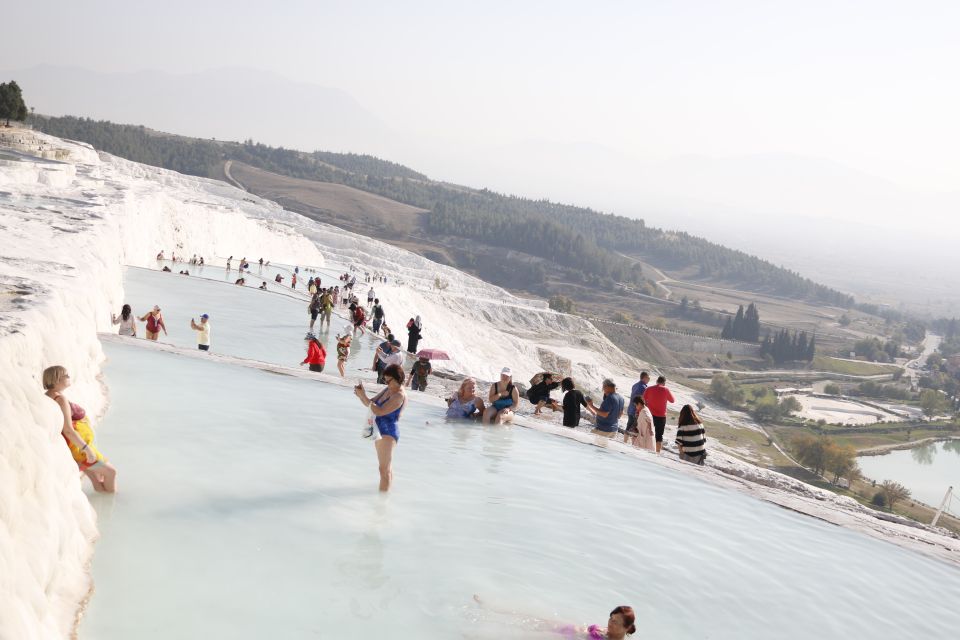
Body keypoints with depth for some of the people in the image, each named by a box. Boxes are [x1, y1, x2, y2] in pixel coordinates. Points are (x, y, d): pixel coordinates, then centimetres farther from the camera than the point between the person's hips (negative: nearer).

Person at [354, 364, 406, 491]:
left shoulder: (399, 396, -21)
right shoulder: (388, 390, 7)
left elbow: (379, 411, -28)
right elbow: (371, 403, 12)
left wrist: (363, 396, -25)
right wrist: (361, 395, -8)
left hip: (388, 433, -10)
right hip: (381, 432, 10)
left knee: (385, 469, -6)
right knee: (387, 468, 21)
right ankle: (385, 492, 33)